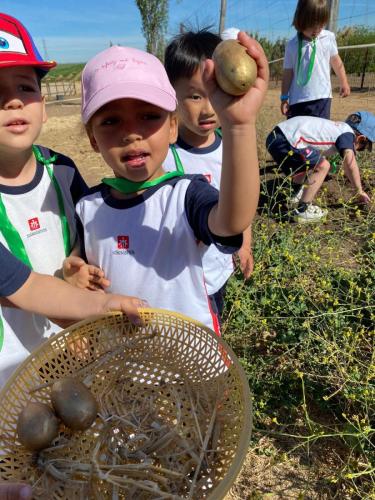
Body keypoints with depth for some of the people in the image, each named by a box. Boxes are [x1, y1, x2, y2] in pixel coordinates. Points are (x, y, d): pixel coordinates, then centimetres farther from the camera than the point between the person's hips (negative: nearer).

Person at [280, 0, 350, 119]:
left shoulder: (329, 38, 2)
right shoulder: (292, 45, -2)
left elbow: (336, 61, 16)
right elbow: (288, 72, 3)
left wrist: (344, 83, 23)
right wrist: (284, 98, 2)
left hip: (322, 97, 0)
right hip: (297, 99, 0)